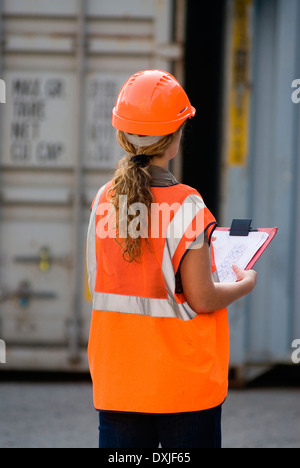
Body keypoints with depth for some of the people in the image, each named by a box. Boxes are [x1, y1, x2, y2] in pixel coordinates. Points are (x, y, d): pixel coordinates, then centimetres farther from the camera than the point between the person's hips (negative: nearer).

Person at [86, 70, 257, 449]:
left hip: (117, 380, 4)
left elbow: (100, 286, 7)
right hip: (184, 383, -4)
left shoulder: (104, 201, 0)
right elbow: (201, 298, -14)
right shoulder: (186, 205, -14)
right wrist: (243, 285, 5)